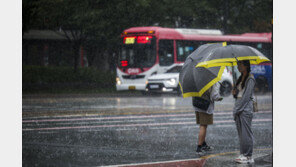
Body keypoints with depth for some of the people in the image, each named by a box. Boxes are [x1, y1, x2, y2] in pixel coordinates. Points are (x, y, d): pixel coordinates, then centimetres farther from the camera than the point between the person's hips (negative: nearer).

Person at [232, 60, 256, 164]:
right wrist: (234, 93, -1)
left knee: (246, 133, -7)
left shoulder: (250, 79, -10)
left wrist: (237, 109, -13)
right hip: (238, 108, 8)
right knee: (240, 133, 8)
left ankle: (248, 156, -4)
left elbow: (246, 96, -14)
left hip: (245, 108, -8)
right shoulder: (240, 78, 16)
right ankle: (243, 154, 12)